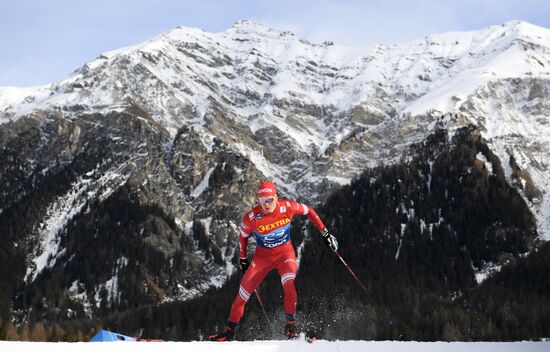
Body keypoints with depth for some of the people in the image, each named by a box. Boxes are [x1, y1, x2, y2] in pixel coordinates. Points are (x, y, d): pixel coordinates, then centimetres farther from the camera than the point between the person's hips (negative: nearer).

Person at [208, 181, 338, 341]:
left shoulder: (287, 207, -21)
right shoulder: (252, 218, -20)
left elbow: (308, 211, -3)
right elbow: (243, 236, 1)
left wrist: (325, 233, -2)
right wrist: (243, 258, 10)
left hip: (285, 252, -1)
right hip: (263, 256, 1)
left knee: (288, 284, -30)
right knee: (243, 293, -2)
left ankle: (290, 324, -17)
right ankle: (230, 331, 15)